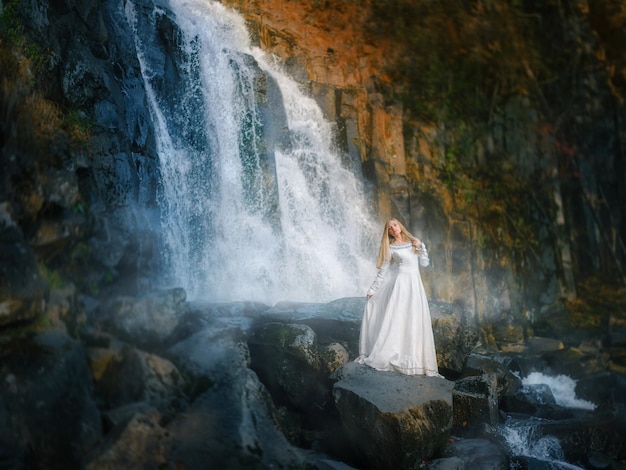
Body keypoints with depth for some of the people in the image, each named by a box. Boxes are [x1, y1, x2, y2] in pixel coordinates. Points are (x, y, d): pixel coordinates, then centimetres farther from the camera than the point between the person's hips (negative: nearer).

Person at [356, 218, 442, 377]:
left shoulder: (413, 242, 14)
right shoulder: (390, 248, 4)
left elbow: (425, 263, 13)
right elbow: (383, 271, 4)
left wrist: (421, 246, 0)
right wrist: (372, 290, 2)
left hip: (415, 286, 3)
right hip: (400, 285, -3)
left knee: (414, 323, 0)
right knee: (395, 320, -11)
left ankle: (416, 360, 2)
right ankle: (385, 356, -10)